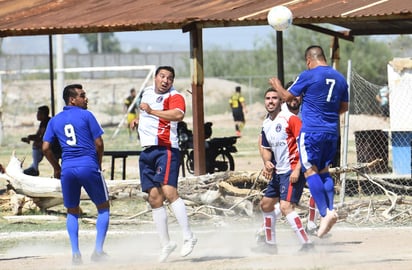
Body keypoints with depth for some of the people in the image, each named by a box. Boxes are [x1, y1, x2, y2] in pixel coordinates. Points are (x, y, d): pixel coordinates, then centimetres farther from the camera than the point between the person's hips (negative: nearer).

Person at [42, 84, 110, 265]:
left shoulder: (55, 121, 12)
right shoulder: (86, 115, 0)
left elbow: (45, 148, 7)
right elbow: (99, 144, -2)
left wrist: (56, 168, 21)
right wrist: (98, 164, 14)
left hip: (67, 169, 4)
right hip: (88, 167, -4)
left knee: (72, 212, 18)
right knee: (103, 208, 11)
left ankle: (75, 253, 6)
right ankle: (98, 250, 0)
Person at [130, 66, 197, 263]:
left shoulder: (174, 97, -8)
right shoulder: (147, 93, 17)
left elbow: (178, 115, -30)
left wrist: (151, 111, -27)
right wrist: (137, 119, 21)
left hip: (166, 149, -7)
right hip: (147, 152, 7)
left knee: (169, 191, -23)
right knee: (155, 198, 5)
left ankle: (188, 237, -20)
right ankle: (166, 243, 13)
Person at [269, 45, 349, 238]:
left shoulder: (308, 76, -9)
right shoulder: (339, 78, 9)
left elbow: (287, 96, 1)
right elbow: (344, 106, 19)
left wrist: (277, 85, 21)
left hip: (311, 131, -6)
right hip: (332, 132, 6)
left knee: (310, 171, -4)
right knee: (324, 171, 15)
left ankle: (325, 213, -15)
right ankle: (330, 210, 3)